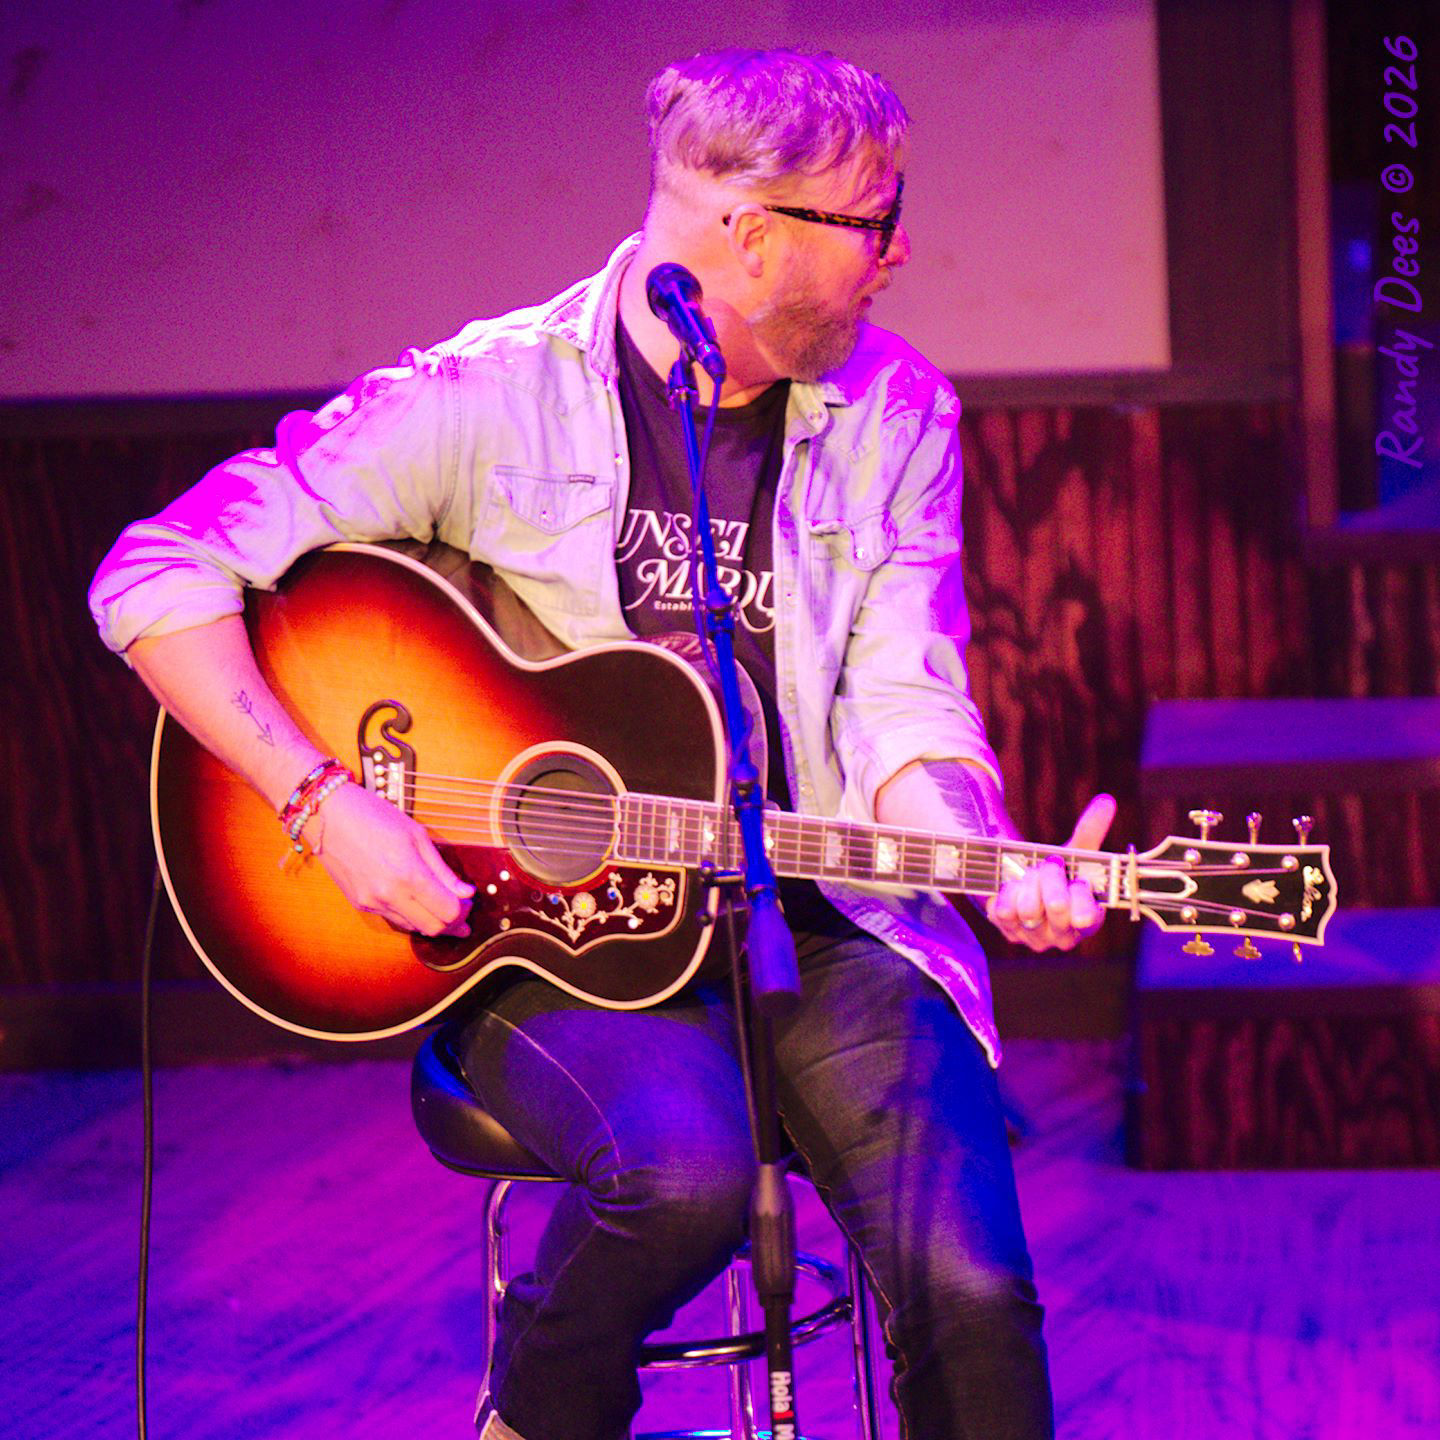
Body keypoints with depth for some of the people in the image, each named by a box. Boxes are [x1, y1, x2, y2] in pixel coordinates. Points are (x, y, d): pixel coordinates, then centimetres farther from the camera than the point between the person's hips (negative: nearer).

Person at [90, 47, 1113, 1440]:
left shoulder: (895, 416, 5)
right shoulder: (488, 400, -8)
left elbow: (902, 717, 1)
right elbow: (155, 577, -9)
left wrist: (1001, 872, -20)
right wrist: (329, 805, -19)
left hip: (816, 911, 3)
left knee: (968, 1287, -20)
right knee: (686, 1169, -33)